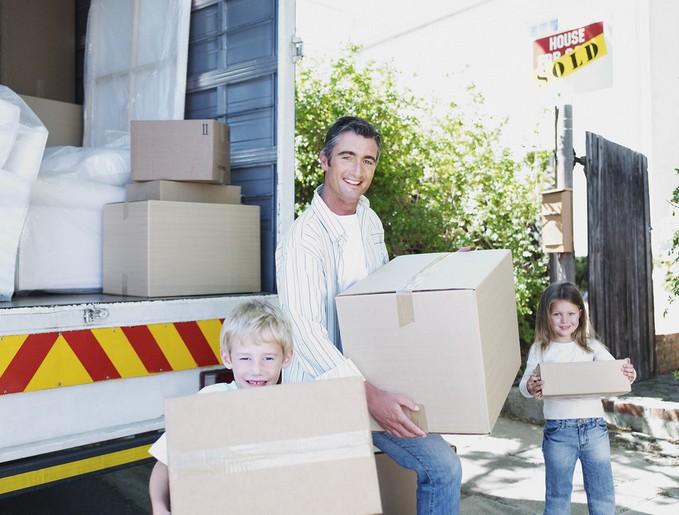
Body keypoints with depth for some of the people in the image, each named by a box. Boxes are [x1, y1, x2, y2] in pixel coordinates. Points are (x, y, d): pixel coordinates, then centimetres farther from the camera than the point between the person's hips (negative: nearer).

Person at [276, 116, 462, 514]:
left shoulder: (370, 220, 8)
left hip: (374, 377, 7)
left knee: (443, 466, 1)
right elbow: (303, 329, -28)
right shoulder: (304, 238, -19)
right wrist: (370, 396, -35)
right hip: (325, 388, -7)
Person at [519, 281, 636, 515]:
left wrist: (629, 375, -28)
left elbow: (615, 371, -5)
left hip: (594, 427, 2)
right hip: (558, 431, -2)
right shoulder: (540, 350, 0)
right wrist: (530, 388, -32)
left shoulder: (591, 346, 5)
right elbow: (524, 383, -8)